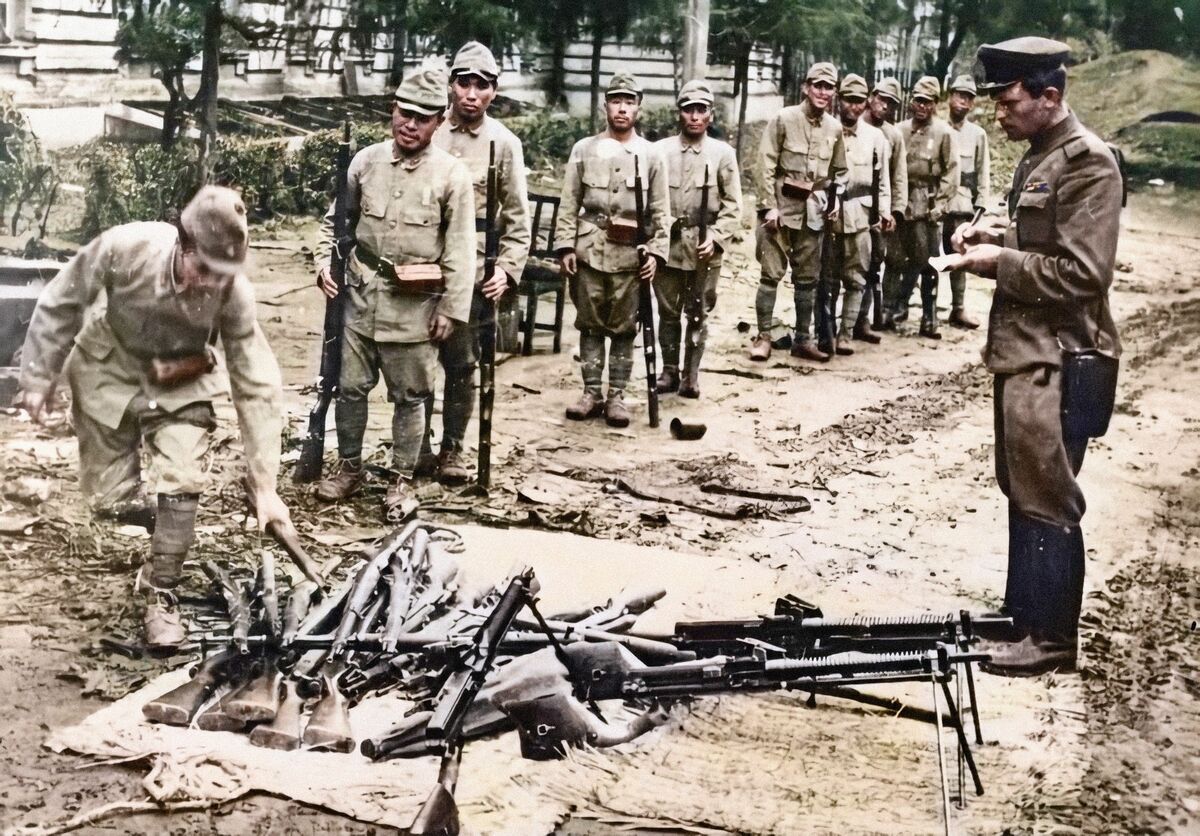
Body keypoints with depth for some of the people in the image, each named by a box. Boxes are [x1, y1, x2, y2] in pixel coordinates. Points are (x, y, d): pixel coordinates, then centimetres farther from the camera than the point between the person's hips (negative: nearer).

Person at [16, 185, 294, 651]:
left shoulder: (234, 292, -31)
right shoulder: (124, 248, -33)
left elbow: (257, 389, -25)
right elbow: (61, 306, -14)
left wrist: (264, 486, -26)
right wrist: (39, 377, -7)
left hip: (181, 381, 0)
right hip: (110, 370, 0)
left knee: (181, 485, -16)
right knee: (109, 498, 3)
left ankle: (160, 594, 2)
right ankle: (171, 534, 34)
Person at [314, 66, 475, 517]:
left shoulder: (452, 175, -8)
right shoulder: (366, 161, 2)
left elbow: (460, 250, -7)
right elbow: (336, 219, 14)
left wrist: (451, 309, -10)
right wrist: (325, 262, -1)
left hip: (415, 305, -3)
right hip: (362, 294, 3)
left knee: (409, 397, 6)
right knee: (349, 387, 10)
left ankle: (402, 480, 19)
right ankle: (349, 468, 27)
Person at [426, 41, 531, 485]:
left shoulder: (504, 143, 2)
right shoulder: (428, 131, 4)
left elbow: (517, 217, 2)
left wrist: (507, 267, -10)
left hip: (472, 272, -1)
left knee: (462, 365, 5)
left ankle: (452, 450, 17)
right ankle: (417, 447, 19)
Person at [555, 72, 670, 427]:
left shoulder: (650, 154, 4)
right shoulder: (584, 149, 5)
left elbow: (660, 210, 4)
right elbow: (569, 203, 4)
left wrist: (656, 251, -5)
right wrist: (565, 246, -4)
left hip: (630, 255, 0)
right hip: (588, 251, 1)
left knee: (623, 328, 5)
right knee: (590, 324, 6)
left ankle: (616, 396, 12)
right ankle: (591, 393, 14)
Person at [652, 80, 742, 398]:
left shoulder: (723, 153, 1)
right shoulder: (660, 150, 2)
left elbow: (732, 205, 0)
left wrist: (715, 239, -11)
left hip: (704, 249, -1)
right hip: (667, 244, 1)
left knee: (698, 313, 6)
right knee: (668, 312, 8)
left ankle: (691, 375, 16)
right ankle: (669, 371, 20)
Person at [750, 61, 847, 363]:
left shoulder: (835, 128, 8)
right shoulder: (784, 119, -6)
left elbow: (839, 171, 20)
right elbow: (765, 165, -9)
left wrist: (836, 200, 4)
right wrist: (768, 206, -14)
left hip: (813, 210, 5)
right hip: (781, 205, -5)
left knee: (807, 277, 9)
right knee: (772, 273, -5)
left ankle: (803, 339, 17)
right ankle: (763, 337, 2)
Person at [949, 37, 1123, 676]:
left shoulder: (1087, 163, -17)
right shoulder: (1039, 156, 13)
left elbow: (1083, 272, -22)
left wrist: (1000, 261, -17)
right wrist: (995, 235, 8)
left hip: (1055, 362, -10)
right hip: (1022, 353, 10)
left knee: (1046, 501, -2)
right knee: (1021, 490, 18)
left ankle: (1051, 636, 8)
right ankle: (1022, 613, 30)